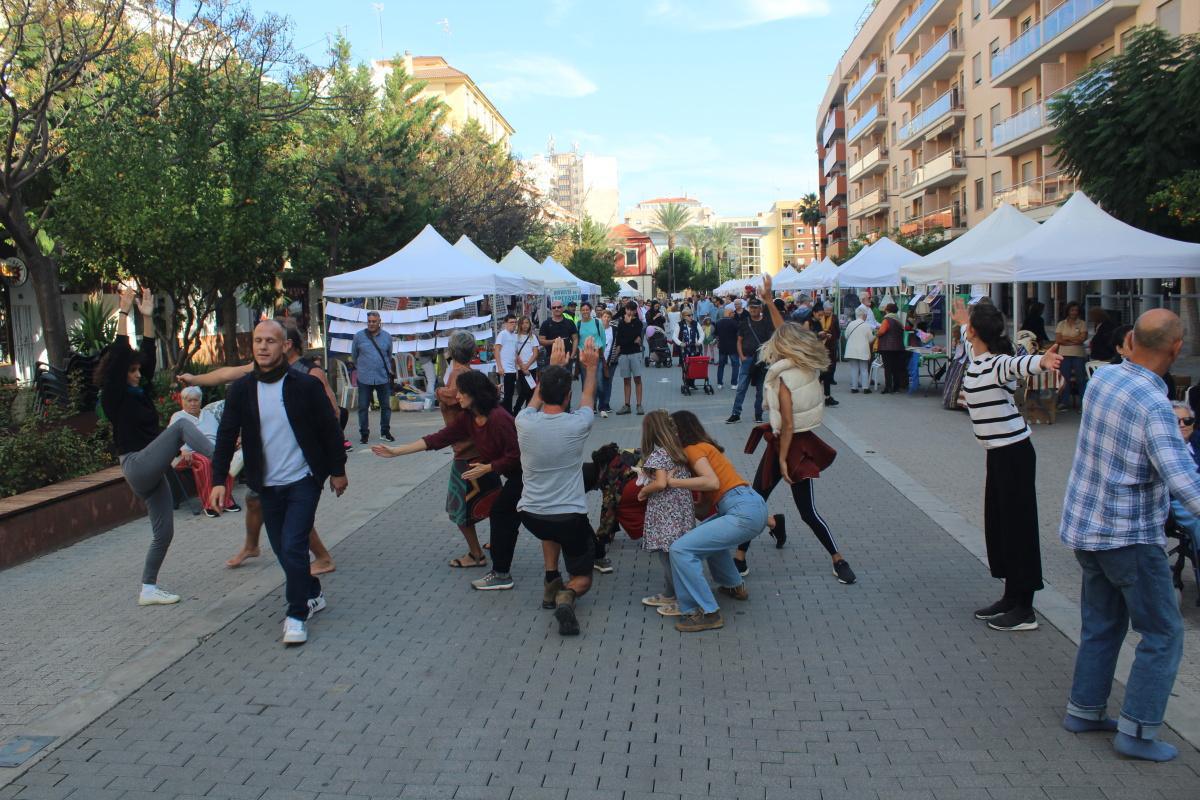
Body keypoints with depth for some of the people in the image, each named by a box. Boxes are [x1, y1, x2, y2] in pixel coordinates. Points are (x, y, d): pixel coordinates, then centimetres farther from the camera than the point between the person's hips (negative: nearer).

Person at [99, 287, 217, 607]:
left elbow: (149, 354, 13)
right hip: (137, 466, -8)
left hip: (152, 472, 8)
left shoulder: (142, 391, 14)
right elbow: (118, 355, -12)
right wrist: (123, 314, -12)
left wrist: (147, 317, 9)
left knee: (163, 533, 9)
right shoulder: (113, 398, -5)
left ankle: (148, 589, 19)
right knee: (180, 425, -22)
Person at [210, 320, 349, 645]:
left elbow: (329, 429, -2)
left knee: (293, 547, -12)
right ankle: (313, 595, 34)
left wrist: (337, 470, 2)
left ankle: (297, 614, 2)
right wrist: (219, 480, -7)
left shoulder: (306, 385, -10)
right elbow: (227, 435, 0)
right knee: (283, 549, 12)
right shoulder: (241, 389, -2)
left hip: (303, 481, -4)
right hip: (267, 486, 4)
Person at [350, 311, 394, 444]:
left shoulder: (387, 336, 4)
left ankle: (385, 431, 21)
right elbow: (354, 356, 12)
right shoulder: (359, 336, -1)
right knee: (363, 407, 2)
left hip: (383, 377, 1)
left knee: (386, 406, 8)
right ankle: (364, 433, 12)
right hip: (365, 378, -1)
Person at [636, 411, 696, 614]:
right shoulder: (678, 451, 10)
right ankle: (669, 595, 30)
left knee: (669, 557, 0)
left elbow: (660, 483, -23)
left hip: (666, 516, -8)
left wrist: (643, 491, -7)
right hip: (681, 511, 8)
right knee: (669, 555, 19)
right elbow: (689, 477, 12)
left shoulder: (657, 455, -14)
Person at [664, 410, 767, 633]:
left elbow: (712, 482, -20)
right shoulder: (704, 447, 24)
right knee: (706, 533, 37)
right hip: (754, 506, 10)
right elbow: (706, 499, 19)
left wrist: (673, 482, -15)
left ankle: (706, 613, -9)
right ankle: (735, 586, 43)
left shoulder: (694, 448, -2)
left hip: (744, 512, -10)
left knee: (681, 549, -14)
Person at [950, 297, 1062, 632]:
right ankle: (1011, 597, 24)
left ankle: (1024, 609, 4)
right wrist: (962, 319, 52)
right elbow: (971, 339, 32)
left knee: (1018, 525, -3)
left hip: (1013, 453, -9)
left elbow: (1018, 364, -44)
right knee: (997, 523, 14)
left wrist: (1042, 361, -66)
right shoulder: (976, 357, 7)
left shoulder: (998, 364, -20)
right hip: (998, 453, 9)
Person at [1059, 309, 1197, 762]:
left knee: (1101, 623, 20)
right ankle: (1137, 731, 11)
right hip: (1130, 537, -8)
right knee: (1163, 634, 6)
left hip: (1085, 526, 8)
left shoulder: (1102, 378, -1)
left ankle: (1084, 710, 28)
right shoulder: (1155, 408, -24)